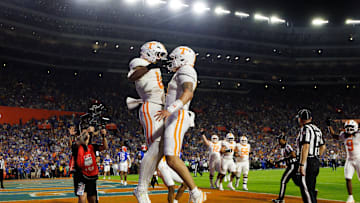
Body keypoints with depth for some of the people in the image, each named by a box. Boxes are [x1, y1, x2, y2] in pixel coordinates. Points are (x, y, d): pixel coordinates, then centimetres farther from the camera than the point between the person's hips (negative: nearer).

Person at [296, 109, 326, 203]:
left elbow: (305, 147, -22)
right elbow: (323, 147, 21)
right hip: (316, 162, 10)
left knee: (306, 190, -9)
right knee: (311, 190, 16)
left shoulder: (305, 129, -12)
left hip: (307, 162, -10)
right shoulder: (317, 129, 16)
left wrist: (301, 165, -23)